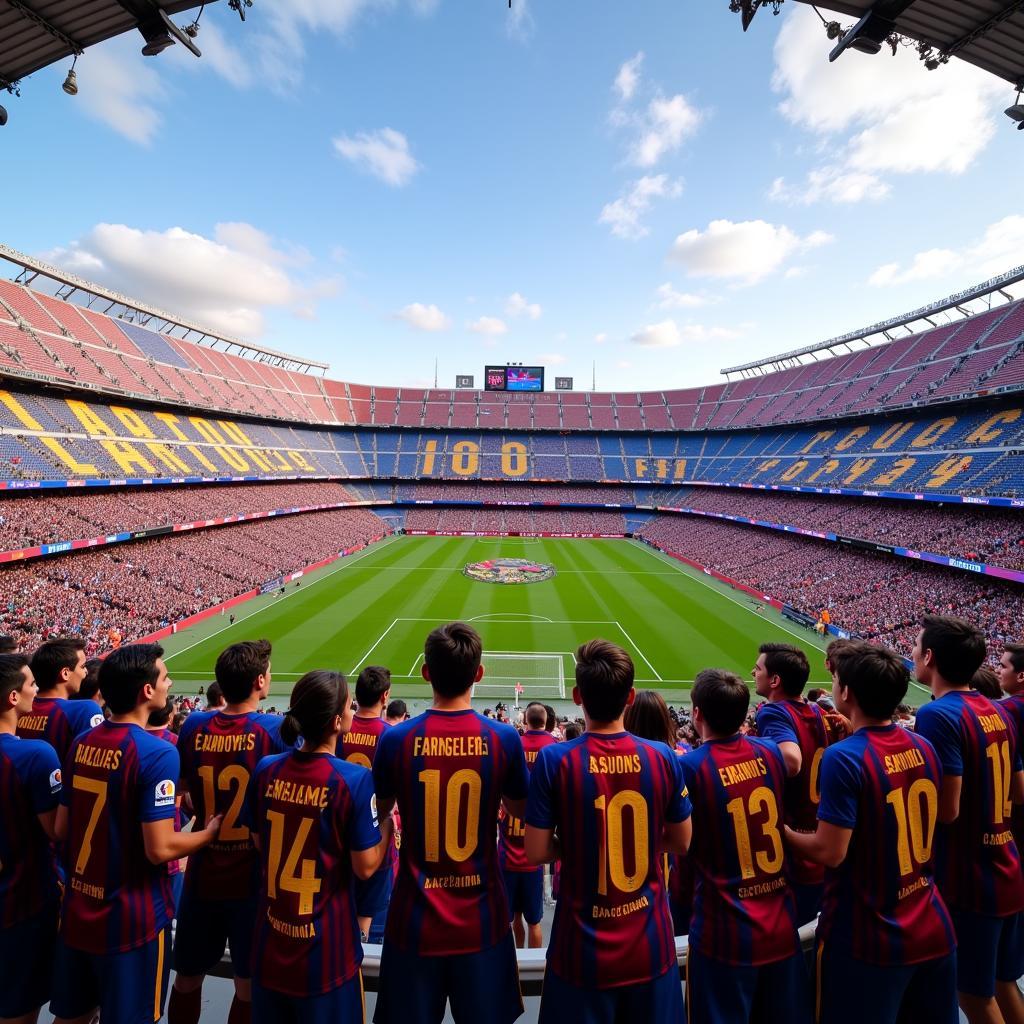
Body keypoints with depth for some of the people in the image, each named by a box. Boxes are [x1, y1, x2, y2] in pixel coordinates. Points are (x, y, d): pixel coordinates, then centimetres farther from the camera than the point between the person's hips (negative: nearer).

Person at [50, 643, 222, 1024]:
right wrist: (210, 833, -7)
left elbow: (61, 829, 7)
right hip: (132, 918, -6)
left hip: (77, 909, 7)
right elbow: (160, 849, -24)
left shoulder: (81, 744, -3)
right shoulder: (157, 752, -26)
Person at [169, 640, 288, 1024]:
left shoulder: (194, 725, -9)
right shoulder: (275, 729, -21)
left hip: (202, 873, 4)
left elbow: (182, 786, 7)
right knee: (248, 986, 15)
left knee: (187, 978, 24)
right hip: (253, 876, -3)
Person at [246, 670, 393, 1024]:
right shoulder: (354, 779, -25)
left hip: (271, 940, 5)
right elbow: (365, 867, -17)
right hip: (326, 947, -4)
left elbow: (259, 843, 5)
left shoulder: (266, 769, -10)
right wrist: (388, 822, -5)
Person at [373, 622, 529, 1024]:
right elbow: (519, 810, 1)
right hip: (481, 919, 0)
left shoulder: (395, 739, -15)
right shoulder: (504, 739, -16)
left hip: (416, 919, 0)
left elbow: (381, 810, 3)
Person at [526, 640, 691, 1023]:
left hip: (584, 948, -2)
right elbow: (681, 843, 0)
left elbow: (536, 852, -12)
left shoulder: (554, 759, -19)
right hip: (650, 944, 2)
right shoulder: (663, 757, -12)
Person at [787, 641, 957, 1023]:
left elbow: (830, 852, -22)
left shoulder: (845, 757, -25)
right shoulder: (924, 747, -3)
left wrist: (783, 832, -6)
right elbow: (915, 823, 10)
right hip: (933, 929, 6)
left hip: (869, 939, -6)